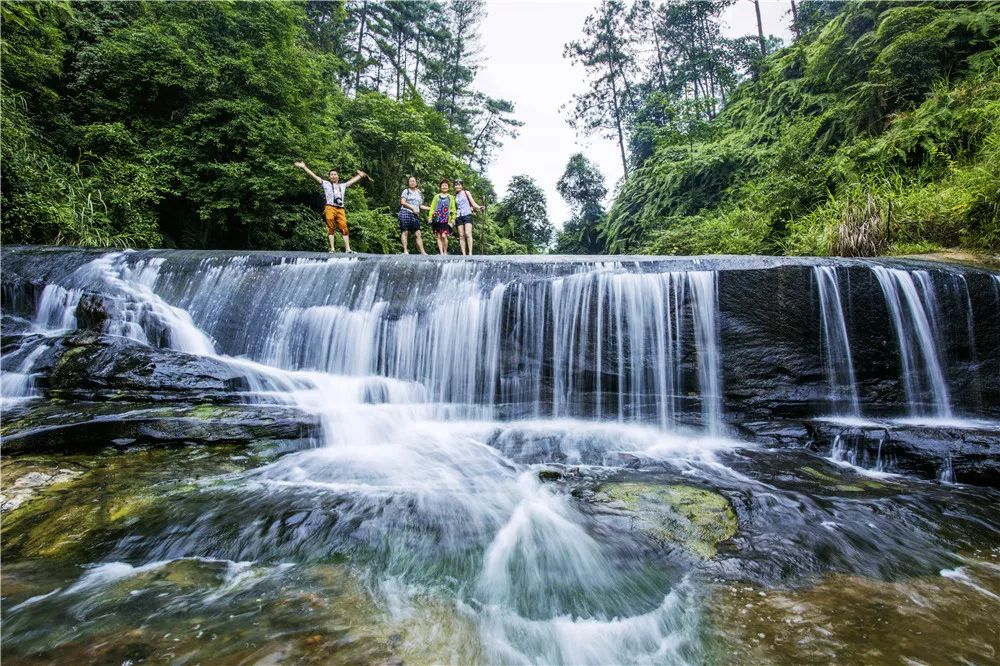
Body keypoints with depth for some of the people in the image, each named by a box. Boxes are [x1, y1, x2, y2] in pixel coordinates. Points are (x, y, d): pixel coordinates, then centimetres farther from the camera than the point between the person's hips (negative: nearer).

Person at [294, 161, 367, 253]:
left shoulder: (342, 186, 28)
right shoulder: (326, 184, 18)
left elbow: (352, 180, 37)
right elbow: (314, 176, 15)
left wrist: (360, 175, 42)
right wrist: (304, 167, 11)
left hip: (340, 209, 2)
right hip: (330, 208, -2)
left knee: (344, 228, -7)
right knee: (331, 229, -6)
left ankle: (348, 249, -12)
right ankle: (332, 248, -9)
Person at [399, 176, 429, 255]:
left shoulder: (419, 193, 21)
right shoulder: (406, 191, 6)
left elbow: (420, 206, 23)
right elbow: (403, 202, -4)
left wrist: (430, 208, 15)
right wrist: (412, 207, -13)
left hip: (415, 215, 4)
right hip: (405, 213, -4)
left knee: (418, 233, -2)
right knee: (405, 232, -7)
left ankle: (422, 251, -5)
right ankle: (405, 250, -6)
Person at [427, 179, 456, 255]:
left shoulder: (451, 197, 15)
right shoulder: (436, 196, 17)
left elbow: (453, 208, 10)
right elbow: (432, 207, 12)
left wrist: (453, 218, -2)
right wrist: (430, 217, 0)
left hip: (446, 220, -2)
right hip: (437, 219, 2)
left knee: (444, 236, -15)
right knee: (438, 236, -1)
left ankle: (445, 252, 0)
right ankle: (441, 253, 4)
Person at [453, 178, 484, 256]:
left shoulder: (466, 192, 9)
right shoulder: (455, 196, 18)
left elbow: (473, 202, 2)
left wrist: (478, 207, -17)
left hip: (467, 215, -4)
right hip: (459, 216, 4)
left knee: (468, 234, -18)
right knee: (461, 236, -4)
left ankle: (470, 253, -21)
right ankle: (463, 254, -6)